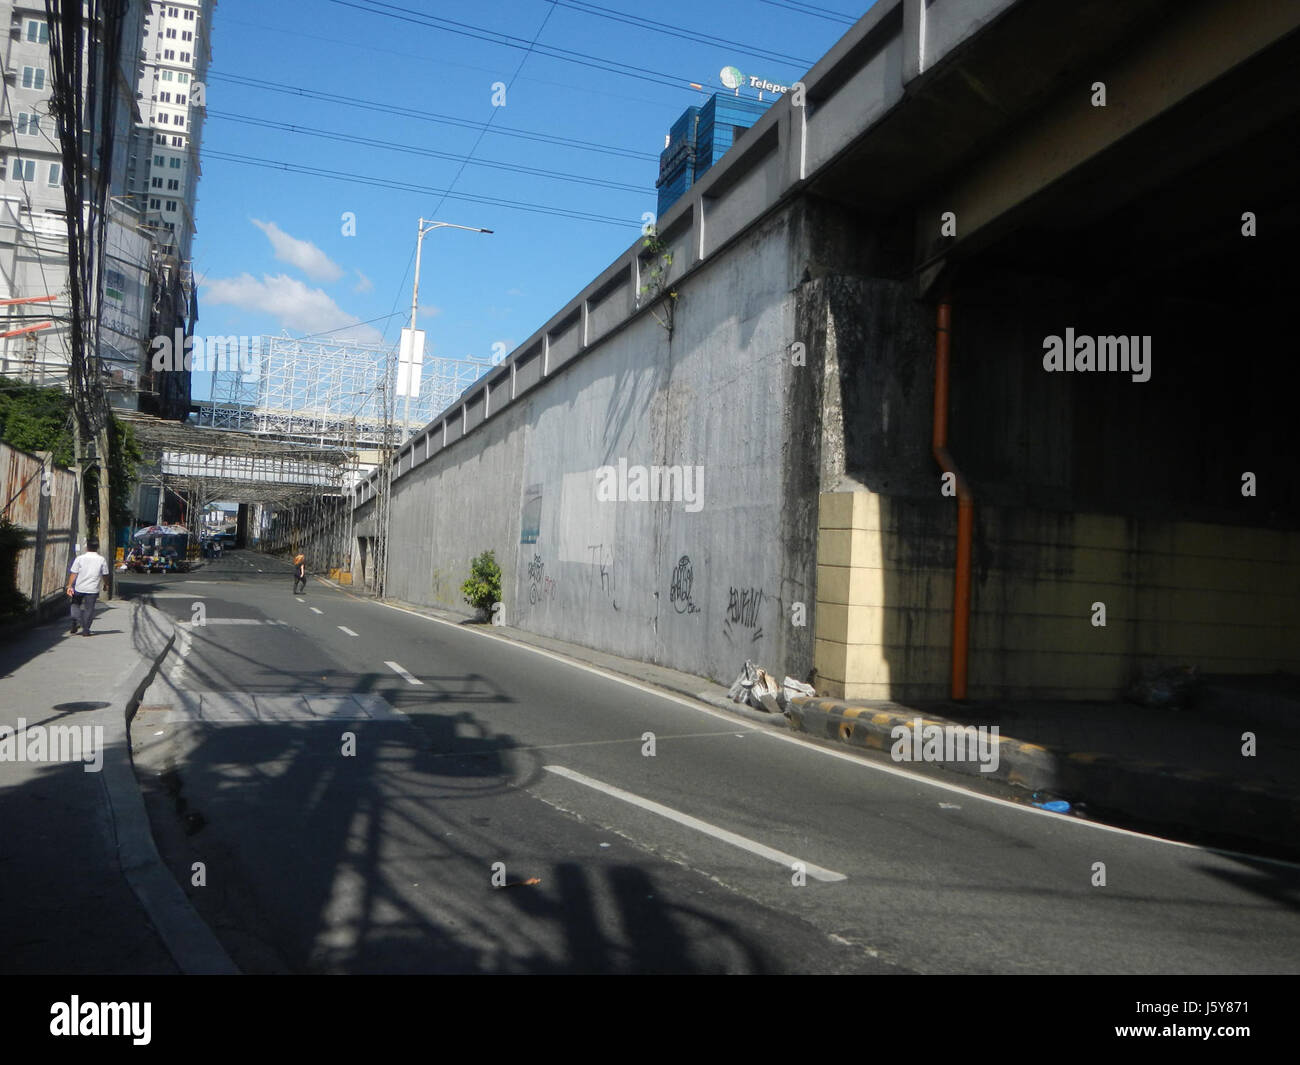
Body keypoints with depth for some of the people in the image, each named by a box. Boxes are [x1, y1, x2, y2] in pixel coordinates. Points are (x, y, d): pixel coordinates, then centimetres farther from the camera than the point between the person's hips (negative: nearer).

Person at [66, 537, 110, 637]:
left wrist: (70, 586, -1)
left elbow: (73, 574, -5)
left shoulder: (79, 558, -5)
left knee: (75, 604, 23)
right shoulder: (102, 560, -3)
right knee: (89, 609, 7)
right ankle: (86, 630, 6)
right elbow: (105, 575, 4)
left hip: (79, 587, 0)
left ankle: (75, 622, 5)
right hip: (93, 589, 0)